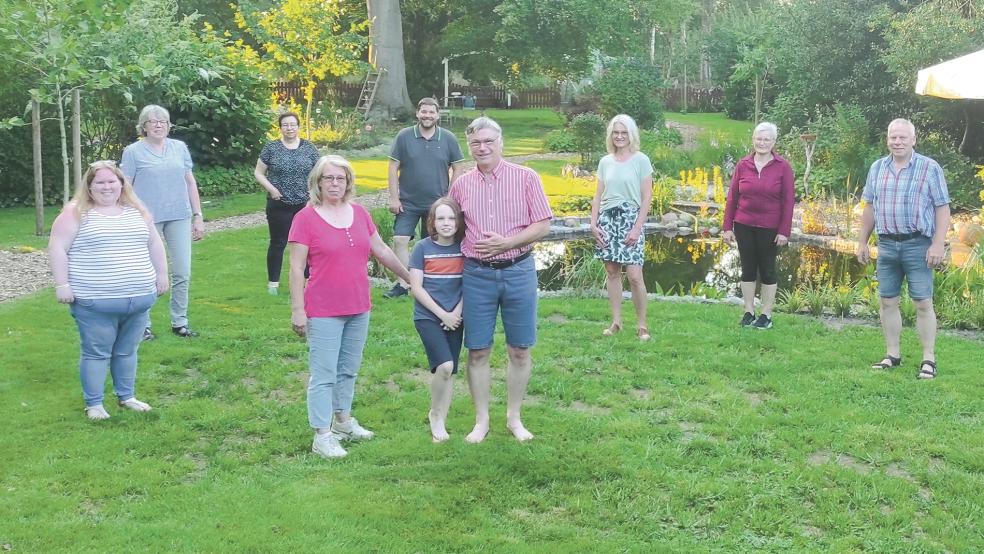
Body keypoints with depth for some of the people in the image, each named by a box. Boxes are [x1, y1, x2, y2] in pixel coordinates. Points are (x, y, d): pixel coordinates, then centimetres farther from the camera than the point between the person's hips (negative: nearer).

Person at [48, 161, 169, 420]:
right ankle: (93, 403, 12)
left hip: (138, 298, 5)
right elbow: (58, 248, -7)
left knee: (127, 350, 15)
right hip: (95, 302, -4)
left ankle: (127, 396, 28)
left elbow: (154, 244, 18)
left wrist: (161, 275, 14)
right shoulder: (76, 212, -4)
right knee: (96, 353, 2)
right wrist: (62, 284, -12)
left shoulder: (137, 211, 10)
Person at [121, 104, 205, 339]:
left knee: (182, 274, 4)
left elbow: (190, 182, 13)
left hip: (179, 218, 3)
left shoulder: (180, 148, 10)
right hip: (147, 220, -3)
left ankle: (180, 322, 16)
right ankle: (143, 325, 14)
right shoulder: (133, 152, 0)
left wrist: (198, 216, 8)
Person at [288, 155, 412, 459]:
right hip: (323, 313, -6)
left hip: (359, 309, 6)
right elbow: (296, 269, -10)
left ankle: (343, 421, 34)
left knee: (349, 370, 18)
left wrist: (410, 277, 21)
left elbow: (382, 251, 16)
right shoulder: (306, 218, -9)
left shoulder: (359, 214, 5)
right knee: (324, 375, 0)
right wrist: (297, 310, -13)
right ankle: (322, 436, 8)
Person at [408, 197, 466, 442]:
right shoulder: (423, 248, -5)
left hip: (455, 318, 3)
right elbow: (416, 287, -7)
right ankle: (436, 414, 4)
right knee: (444, 366, -18)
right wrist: (442, 314, -11)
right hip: (428, 316, -3)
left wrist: (457, 312, -10)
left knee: (448, 372, 6)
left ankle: (439, 419, 20)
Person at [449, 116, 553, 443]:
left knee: (519, 350, 7)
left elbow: (543, 226, -5)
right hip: (476, 275, 2)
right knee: (477, 351, 5)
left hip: (518, 272, -1)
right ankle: (481, 420, 18)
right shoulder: (460, 185, 5)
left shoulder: (526, 178, -3)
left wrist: (507, 242, -17)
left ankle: (514, 417, 22)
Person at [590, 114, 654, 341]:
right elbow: (598, 196, 12)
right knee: (611, 272, 6)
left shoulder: (641, 160, -2)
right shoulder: (605, 162, 9)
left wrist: (637, 228, -11)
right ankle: (616, 321, 16)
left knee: (634, 275, -9)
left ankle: (642, 325, 2)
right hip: (607, 219, 4)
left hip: (630, 219, -4)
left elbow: (647, 197, -4)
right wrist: (593, 223, 1)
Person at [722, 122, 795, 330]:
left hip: (769, 228, -2)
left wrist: (784, 231, -8)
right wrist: (727, 227, 3)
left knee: (767, 270, 7)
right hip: (744, 226, 2)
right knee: (748, 269, 10)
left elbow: (788, 201, -4)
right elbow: (732, 197, 6)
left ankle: (766, 315, 16)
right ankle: (749, 312, 20)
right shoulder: (743, 165, 2)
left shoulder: (783, 167, -4)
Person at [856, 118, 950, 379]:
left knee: (923, 303, -3)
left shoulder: (930, 168, -4)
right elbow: (869, 207, 14)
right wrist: (862, 242, 12)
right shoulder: (877, 168, 9)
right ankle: (893, 355, 19)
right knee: (888, 301, 8)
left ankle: (929, 359, 4)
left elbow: (942, 208, -5)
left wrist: (939, 244, -13)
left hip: (918, 245, -4)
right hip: (887, 244, 4)